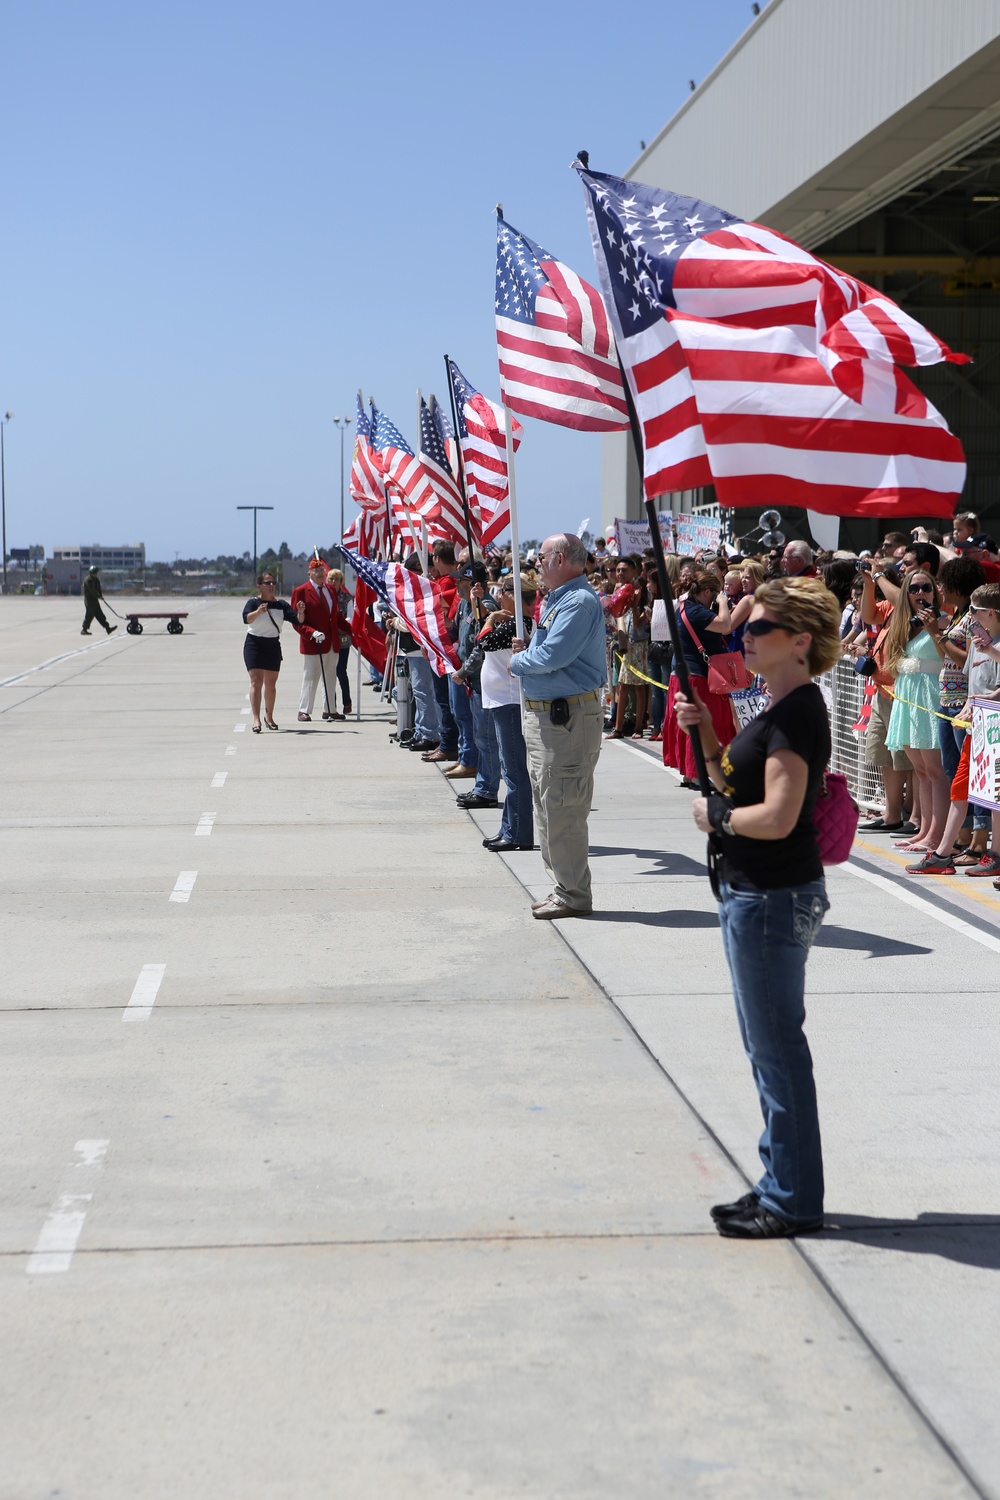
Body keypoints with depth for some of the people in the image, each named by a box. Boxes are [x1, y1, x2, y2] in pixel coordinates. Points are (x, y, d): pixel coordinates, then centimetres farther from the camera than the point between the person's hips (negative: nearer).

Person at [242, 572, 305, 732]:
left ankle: (269, 717, 26)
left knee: (271, 683, 10)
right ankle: (256, 719, -19)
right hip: (254, 645, -4)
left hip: (273, 646, 4)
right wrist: (258, 611, -44)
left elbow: (297, 621, -2)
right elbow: (246, 618, -25)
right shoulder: (253, 603, -6)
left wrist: (300, 612, -24)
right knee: (256, 681, -13)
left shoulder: (281, 605, 5)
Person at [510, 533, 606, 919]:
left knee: (561, 809, -7)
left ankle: (573, 896, 0)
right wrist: (526, 649, 5)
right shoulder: (556, 600, 18)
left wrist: (517, 661, -7)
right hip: (542, 713, 11)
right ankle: (563, 887, 24)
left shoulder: (580, 602, -16)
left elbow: (553, 656, -24)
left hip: (568, 717, -11)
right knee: (547, 805, 15)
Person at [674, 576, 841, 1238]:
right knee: (770, 1046, 17)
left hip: (775, 900, -11)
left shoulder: (798, 715, -19)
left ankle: (793, 1203, 9)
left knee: (778, 1047, -1)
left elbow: (777, 817, -27)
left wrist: (715, 815, -11)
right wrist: (706, 733, 3)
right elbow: (736, 781, 17)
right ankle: (782, 1186, 28)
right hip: (756, 893, 11)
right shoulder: (780, 709, 12)